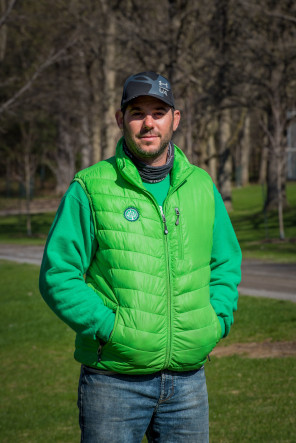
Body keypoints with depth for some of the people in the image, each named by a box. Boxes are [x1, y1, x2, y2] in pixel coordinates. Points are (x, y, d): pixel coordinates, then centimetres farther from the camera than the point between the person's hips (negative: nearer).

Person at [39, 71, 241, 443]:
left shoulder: (201, 186, 9)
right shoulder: (90, 188, -4)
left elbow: (227, 262, 18)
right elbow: (58, 276, -6)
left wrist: (217, 321, 3)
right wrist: (111, 328, -14)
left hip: (188, 379, 4)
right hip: (114, 380, -4)